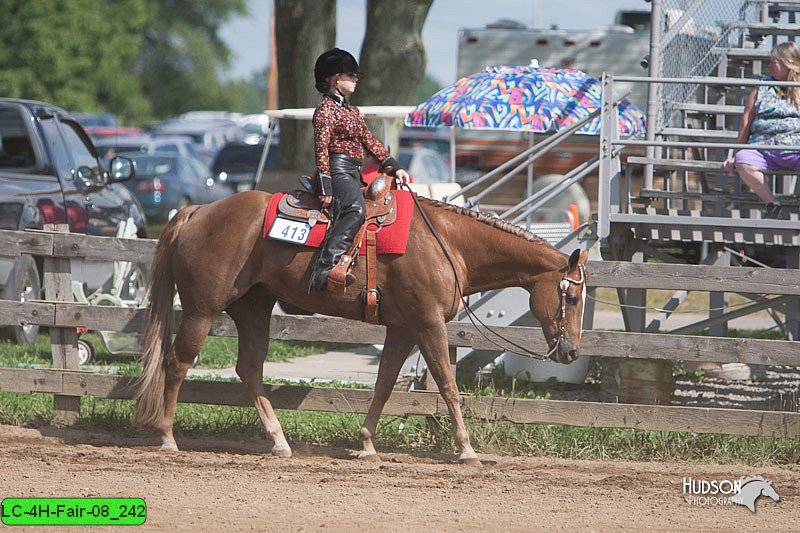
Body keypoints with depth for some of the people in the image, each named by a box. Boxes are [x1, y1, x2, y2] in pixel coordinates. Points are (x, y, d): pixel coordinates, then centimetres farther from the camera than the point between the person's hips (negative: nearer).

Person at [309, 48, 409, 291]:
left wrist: (394, 167, 11)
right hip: (338, 170, -10)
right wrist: (325, 186, -20)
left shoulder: (353, 111, 25)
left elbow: (370, 142, 23)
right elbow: (321, 147, -12)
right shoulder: (326, 109, -4)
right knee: (355, 210, -32)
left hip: (354, 174, 10)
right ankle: (324, 269, -43)